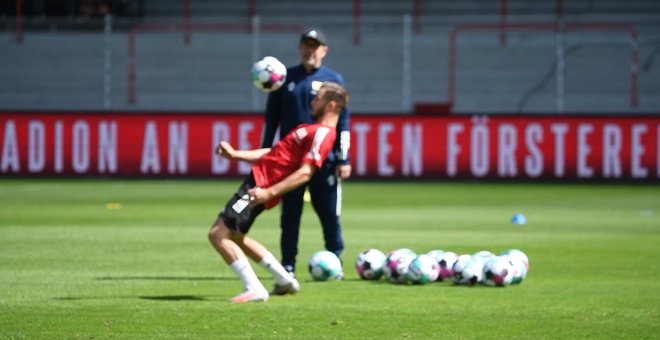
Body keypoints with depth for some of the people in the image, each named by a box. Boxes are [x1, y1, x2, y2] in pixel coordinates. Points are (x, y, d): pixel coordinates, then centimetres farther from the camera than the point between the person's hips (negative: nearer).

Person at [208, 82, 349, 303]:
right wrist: (235, 154, 20)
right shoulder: (314, 130, 19)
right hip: (258, 179, 10)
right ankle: (285, 281, 25)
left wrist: (269, 192, -30)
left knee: (218, 235, -14)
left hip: (261, 185, -10)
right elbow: (276, 154, 24)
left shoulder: (322, 133, -14)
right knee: (233, 236, 23)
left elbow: (305, 173, -24)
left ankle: (254, 290, -12)